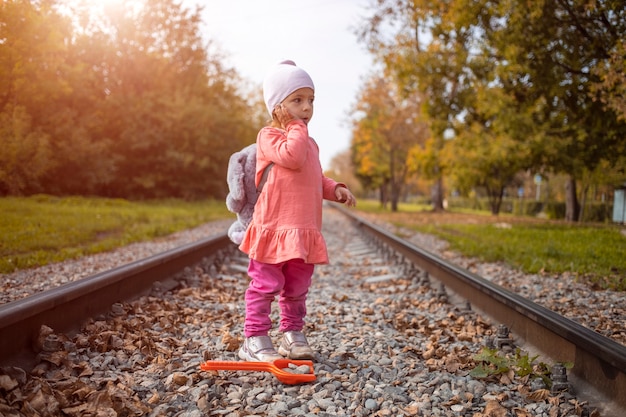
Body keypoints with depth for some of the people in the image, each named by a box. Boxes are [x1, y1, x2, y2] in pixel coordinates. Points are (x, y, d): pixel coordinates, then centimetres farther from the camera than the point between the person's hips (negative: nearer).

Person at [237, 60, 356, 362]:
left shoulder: (309, 144, 20)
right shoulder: (269, 135, -5)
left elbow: (317, 179, 27)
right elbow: (291, 157, -25)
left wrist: (335, 189, 9)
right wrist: (297, 126, -12)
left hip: (305, 229, 8)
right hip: (274, 225, -7)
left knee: (297, 287, 14)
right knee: (266, 284, -4)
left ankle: (293, 334, 26)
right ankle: (254, 339, 5)